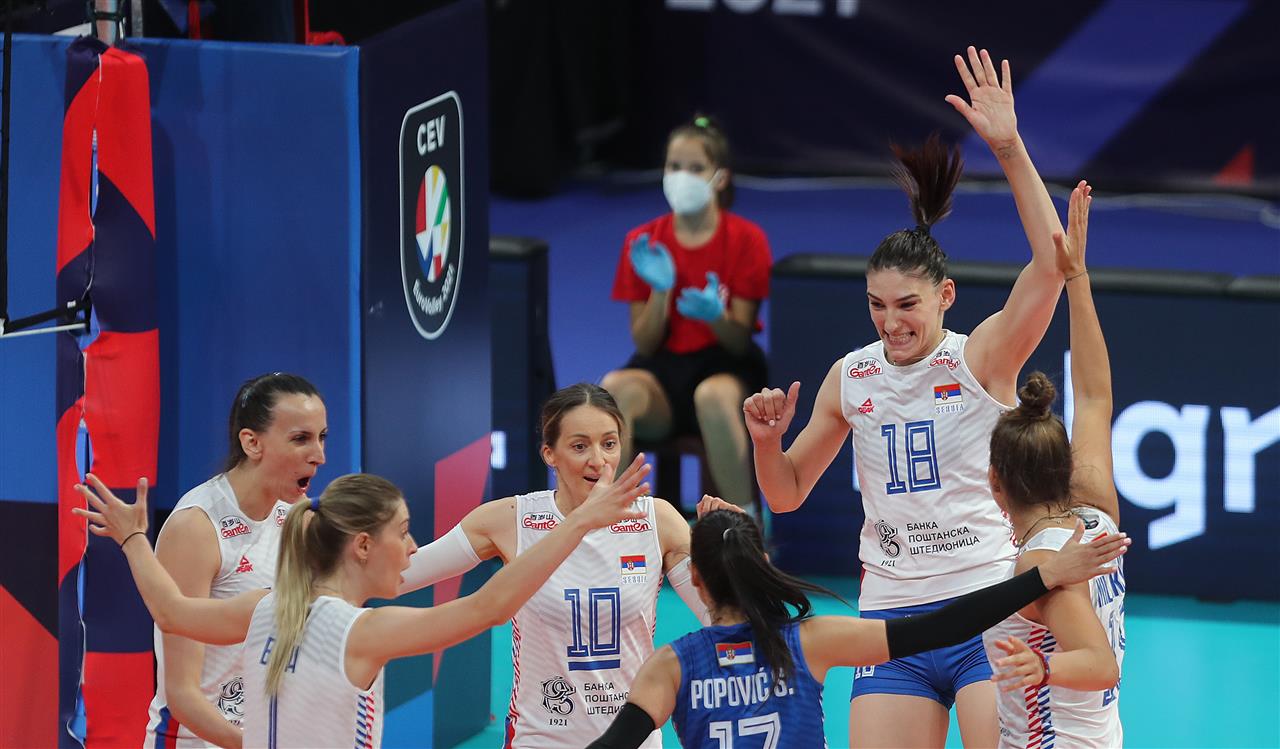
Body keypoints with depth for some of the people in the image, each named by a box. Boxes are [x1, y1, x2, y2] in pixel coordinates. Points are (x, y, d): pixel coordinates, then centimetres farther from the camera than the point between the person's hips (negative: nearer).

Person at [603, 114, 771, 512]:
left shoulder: (745, 239, -4)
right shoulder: (644, 242, 3)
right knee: (615, 387, -33)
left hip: (726, 365, -2)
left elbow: (740, 341, -6)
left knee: (713, 395, -40)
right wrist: (660, 290, -17)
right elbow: (645, 345, 1)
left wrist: (716, 316, -29)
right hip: (663, 368, 2)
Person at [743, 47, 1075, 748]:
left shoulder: (983, 357, -4)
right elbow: (787, 492, 19)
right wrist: (767, 442, -3)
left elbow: (1051, 262, -21)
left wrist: (1010, 149, -27)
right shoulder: (849, 377, 9)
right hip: (892, 619, 4)